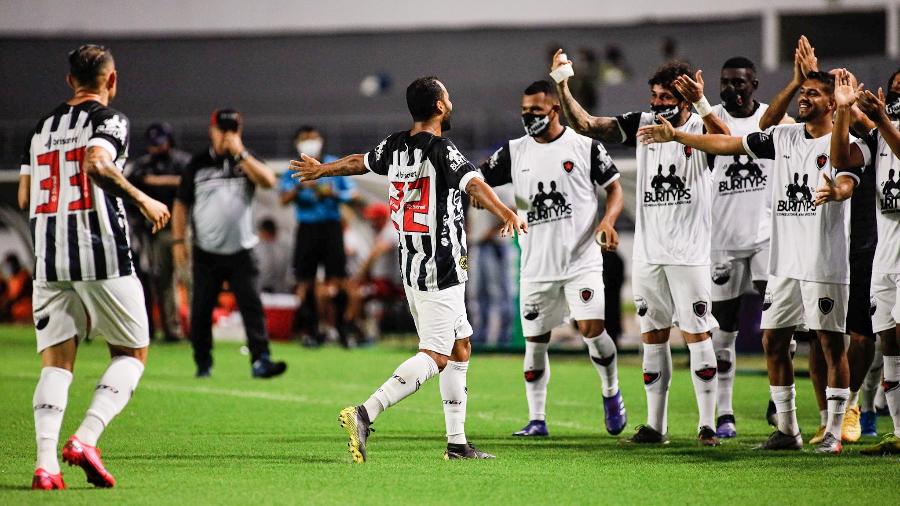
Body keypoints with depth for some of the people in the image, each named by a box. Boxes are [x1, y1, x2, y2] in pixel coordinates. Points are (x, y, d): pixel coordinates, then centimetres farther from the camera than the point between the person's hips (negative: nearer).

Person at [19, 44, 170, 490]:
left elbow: (25, 198, 16)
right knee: (132, 352, 9)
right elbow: (96, 164, -22)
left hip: (48, 260, 5)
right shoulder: (108, 119, -2)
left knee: (56, 361, 6)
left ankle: (45, 462, -13)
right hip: (102, 253, -5)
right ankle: (86, 439, -10)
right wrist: (142, 200, -11)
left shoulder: (42, 127, 16)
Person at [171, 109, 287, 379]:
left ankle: (260, 361, -17)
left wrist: (240, 154, -18)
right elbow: (182, 204, 9)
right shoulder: (198, 164, 6)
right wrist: (178, 240, 2)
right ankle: (203, 363, 16)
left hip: (240, 252, -1)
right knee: (200, 310, 3)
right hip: (206, 253, 1)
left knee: (252, 305, -11)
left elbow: (268, 181, -15)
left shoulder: (247, 161, 6)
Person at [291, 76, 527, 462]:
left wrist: (320, 169, 46)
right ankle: (364, 414, -24)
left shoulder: (395, 147, 8)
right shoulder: (442, 151, -14)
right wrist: (508, 215, -46)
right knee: (435, 357, -11)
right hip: (442, 270, -9)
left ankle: (457, 443, 14)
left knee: (459, 349, 15)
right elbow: (474, 185, -32)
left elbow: (357, 162, 27)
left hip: (412, 267, 9)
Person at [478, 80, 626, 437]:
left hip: (581, 259, -3)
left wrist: (608, 220, -13)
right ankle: (536, 419, 14)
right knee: (535, 341, 4)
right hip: (536, 266, 3)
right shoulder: (514, 152, 7)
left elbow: (614, 189, 5)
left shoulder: (585, 147, -1)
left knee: (592, 330, -14)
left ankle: (611, 393, 12)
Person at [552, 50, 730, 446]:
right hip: (648, 250, 5)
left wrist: (701, 103, -41)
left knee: (696, 334, -4)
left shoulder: (699, 128, -6)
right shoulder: (642, 125, 7)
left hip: (689, 251, -5)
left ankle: (707, 425, -1)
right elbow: (584, 124, 5)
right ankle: (655, 425, 12)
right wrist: (562, 87, -9)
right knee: (653, 335, 8)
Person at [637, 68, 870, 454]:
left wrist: (844, 110, -47)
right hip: (784, 261, 7)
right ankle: (787, 430, 16)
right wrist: (675, 135, 17)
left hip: (824, 263, -7)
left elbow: (842, 160, -32)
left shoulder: (844, 143, -7)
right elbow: (726, 144, 17)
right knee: (773, 339, 7)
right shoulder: (784, 137, 11)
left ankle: (834, 433, 2)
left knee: (831, 343, -3)